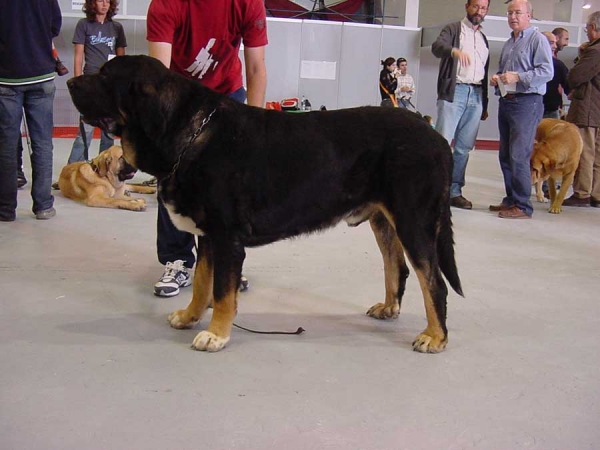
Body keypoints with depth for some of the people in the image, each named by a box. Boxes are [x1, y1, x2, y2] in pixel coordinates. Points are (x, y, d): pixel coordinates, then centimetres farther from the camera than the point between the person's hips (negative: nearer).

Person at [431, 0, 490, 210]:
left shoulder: (484, 39, 23)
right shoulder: (453, 29, 7)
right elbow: (436, 47, -14)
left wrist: (485, 104, 18)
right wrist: (455, 51, -35)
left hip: (476, 95, 5)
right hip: (454, 91, -5)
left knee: (464, 148, 4)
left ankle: (454, 191, 9)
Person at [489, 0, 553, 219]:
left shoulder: (537, 39, -5)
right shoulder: (508, 43, 20)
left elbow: (547, 71, -15)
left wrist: (518, 77, -21)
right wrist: (497, 78, 8)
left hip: (527, 103, -8)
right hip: (506, 101, 8)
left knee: (518, 156, -12)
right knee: (505, 155, 10)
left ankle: (522, 206, -7)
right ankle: (511, 199, 19)